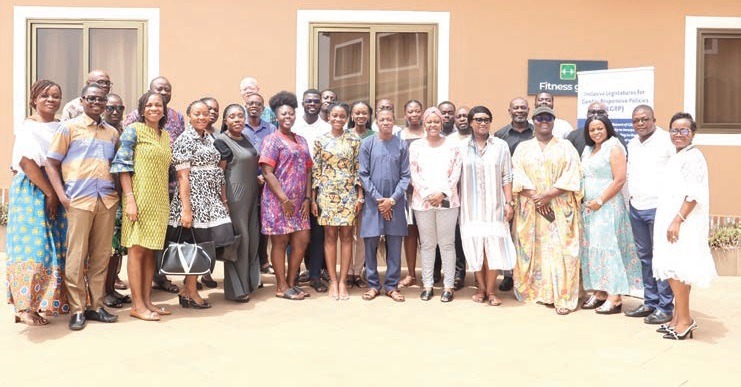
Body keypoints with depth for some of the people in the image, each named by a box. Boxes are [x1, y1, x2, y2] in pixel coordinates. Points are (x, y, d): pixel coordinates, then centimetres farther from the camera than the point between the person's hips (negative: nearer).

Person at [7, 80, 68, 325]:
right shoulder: (28, 127, -3)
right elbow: (27, 162, -14)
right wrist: (50, 193, -15)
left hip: (57, 193, 6)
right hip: (32, 192, -5)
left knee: (56, 247, 5)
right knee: (33, 246, -6)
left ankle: (47, 302, 14)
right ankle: (26, 308, 0)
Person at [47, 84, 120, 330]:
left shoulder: (112, 133, 15)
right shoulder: (69, 127, 4)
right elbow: (51, 163, 2)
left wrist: (119, 191, 6)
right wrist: (62, 195, -8)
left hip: (107, 200, 4)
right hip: (78, 199, -3)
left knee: (101, 256, 7)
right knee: (76, 256, -1)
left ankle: (96, 305, 17)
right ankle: (77, 310, 8)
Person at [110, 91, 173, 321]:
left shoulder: (166, 137, 15)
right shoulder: (133, 130, -3)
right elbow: (122, 165, -9)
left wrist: (167, 200, 12)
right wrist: (129, 198, -17)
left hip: (160, 200, 6)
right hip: (140, 198, -6)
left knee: (151, 250, 9)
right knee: (137, 249, -2)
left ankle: (147, 300, 16)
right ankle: (137, 305, 3)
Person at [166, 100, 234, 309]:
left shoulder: (209, 139, 15)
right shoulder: (185, 140, -7)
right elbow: (183, 177, -13)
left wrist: (224, 200, 12)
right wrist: (186, 209, -17)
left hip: (211, 200, 8)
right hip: (194, 199, -7)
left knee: (204, 245, 7)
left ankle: (187, 290, 19)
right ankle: (191, 293, 12)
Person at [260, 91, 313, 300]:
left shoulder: (301, 140, 16)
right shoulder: (272, 140, -4)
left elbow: (307, 170, 14)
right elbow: (267, 173, -12)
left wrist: (307, 198, 4)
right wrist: (284, 200, -16)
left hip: (299, 202, 7)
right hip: (278, 201, -6)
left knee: (301, 241, 7)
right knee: (280, 242, 2)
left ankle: (291, 282, 21)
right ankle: (281, 287, 12)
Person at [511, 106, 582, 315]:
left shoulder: (566, 147, 8)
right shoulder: (523, 147, 11)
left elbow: (571, 176, -3)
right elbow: (518, 176, 0)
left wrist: (548, 195, -14)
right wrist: (536, 198, -13)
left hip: (560, 209, -1)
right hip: (530, 208, 2)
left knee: (560, 250, -7)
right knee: (532, 250, 3)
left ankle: (563, 297, -4)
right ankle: (534, 291, 12)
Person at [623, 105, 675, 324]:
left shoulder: (666, 140, -7)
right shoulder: (632, 144, 15)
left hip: (658, 208, -7)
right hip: (636, 208, 7)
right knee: (644, 257, 13)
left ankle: (665, 307, 4)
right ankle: (650, 302, 23)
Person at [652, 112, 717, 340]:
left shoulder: (693, 157, -11)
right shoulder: (677, 157, 17)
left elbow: (694, 195, -19)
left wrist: (677, 220, -22)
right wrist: (671, 222, 18)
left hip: (684, 224, -9)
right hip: (671, 222, 9)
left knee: (675, 269, -9)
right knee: (676, 270, 11)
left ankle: (684, 320, 0)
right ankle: (679, 318, 18)